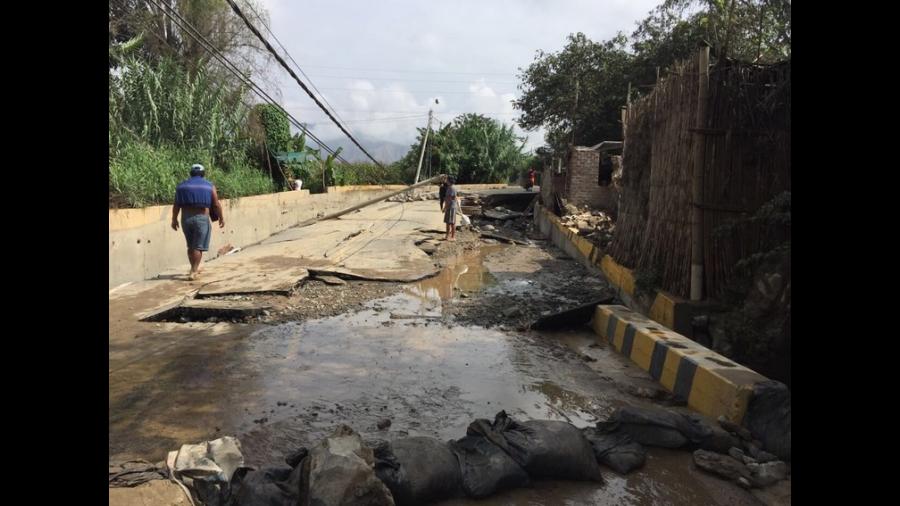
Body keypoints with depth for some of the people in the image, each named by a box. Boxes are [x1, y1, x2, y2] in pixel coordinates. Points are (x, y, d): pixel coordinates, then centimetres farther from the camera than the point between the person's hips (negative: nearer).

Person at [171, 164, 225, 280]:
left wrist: (174, 219, 11)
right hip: (201, 218, -3)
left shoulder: (182, 185, 9)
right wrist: (221, 218, 8)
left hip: (186, 218, 4)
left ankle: (194, 269, 29)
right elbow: (216, 205, -3)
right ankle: (193, 273, -6)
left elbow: (176, 205, 4)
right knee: (198, 247, 0)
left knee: (191, 246, 17)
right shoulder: (209, 186, 1)